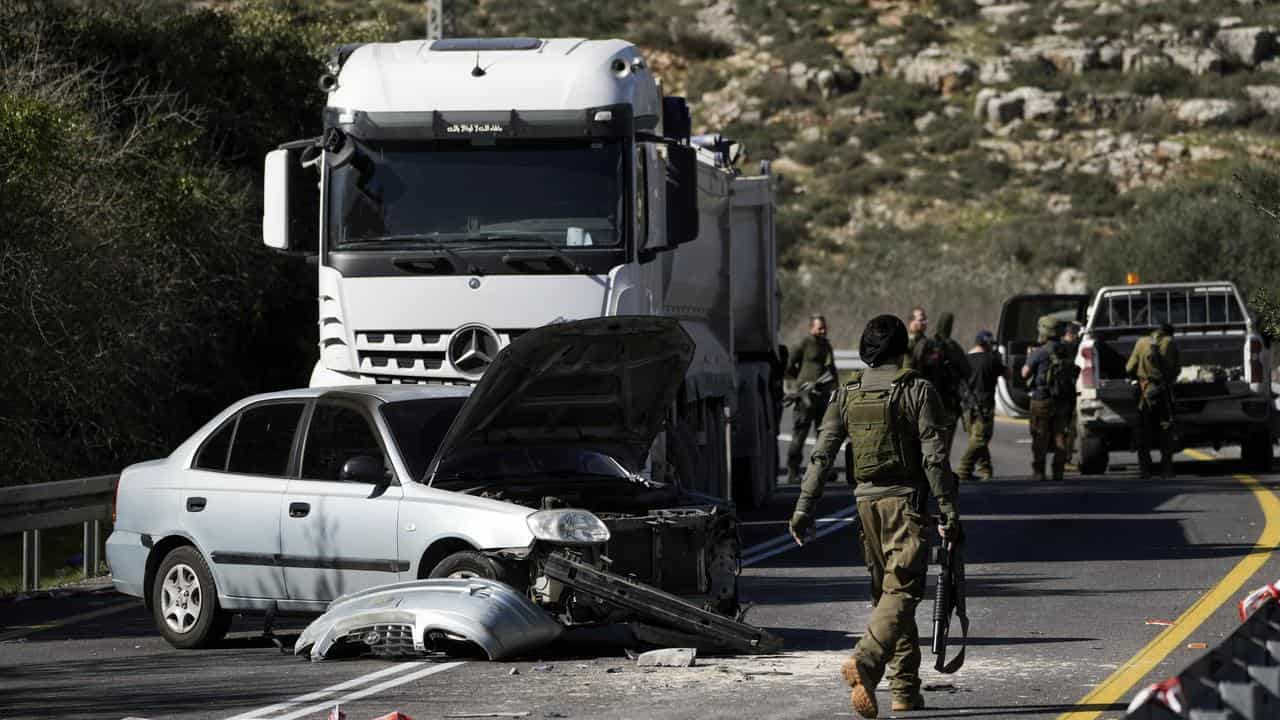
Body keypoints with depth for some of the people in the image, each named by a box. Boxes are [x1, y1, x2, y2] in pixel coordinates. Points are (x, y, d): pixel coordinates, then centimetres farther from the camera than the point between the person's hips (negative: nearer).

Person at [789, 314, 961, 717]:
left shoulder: (846, 395, 7)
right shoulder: (918, 391, -5)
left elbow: (822, 454, 3)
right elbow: (934, 458, -10)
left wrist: (804, 509, 6)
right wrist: (949, 514, -7)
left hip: (866, 502, 5)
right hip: (905, 501, -5)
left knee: (885, 591, 15)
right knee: (901, 591, -10)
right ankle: (865, 661, -35)